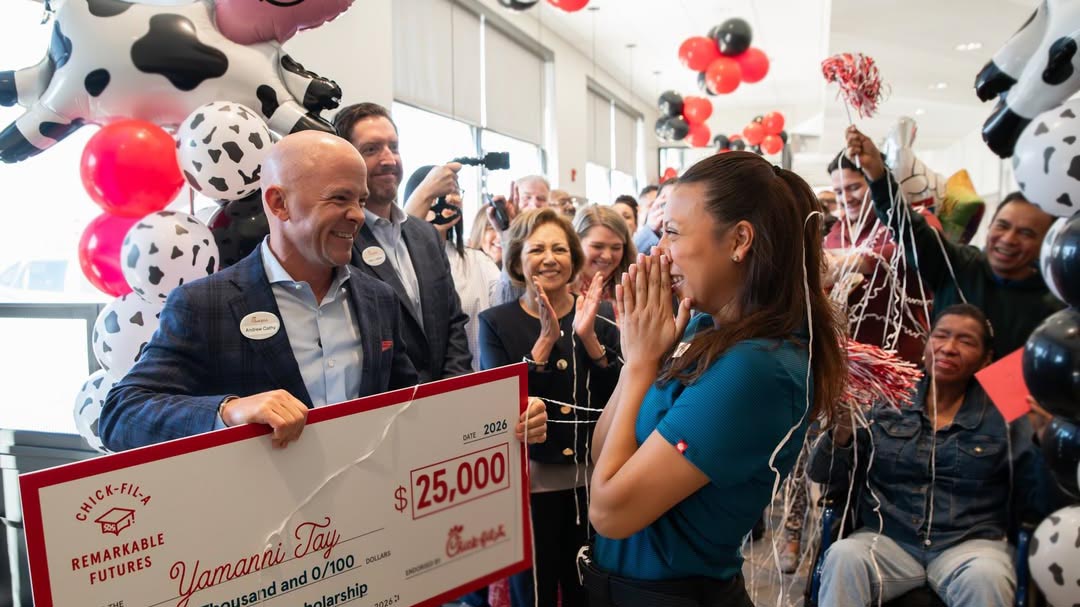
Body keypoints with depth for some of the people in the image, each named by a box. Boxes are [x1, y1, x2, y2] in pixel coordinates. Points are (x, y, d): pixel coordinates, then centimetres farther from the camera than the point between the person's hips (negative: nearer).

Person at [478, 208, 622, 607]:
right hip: (530, 480, -2)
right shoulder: (496, 322, -5)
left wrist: (588, 336, -19)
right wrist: (546, 338, -22)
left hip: (593, 477, 2)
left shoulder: (601, 316, -1)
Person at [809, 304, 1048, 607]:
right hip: (887, 539, 0)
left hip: (969, 544, 0)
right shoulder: (888, 403, 6)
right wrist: (842, 429, -17)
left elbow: (1034, 506, 2)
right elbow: (821, 474, 3)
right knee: (843, 557, -30)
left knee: (984, 576, -32)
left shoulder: (1004, 415, 5)